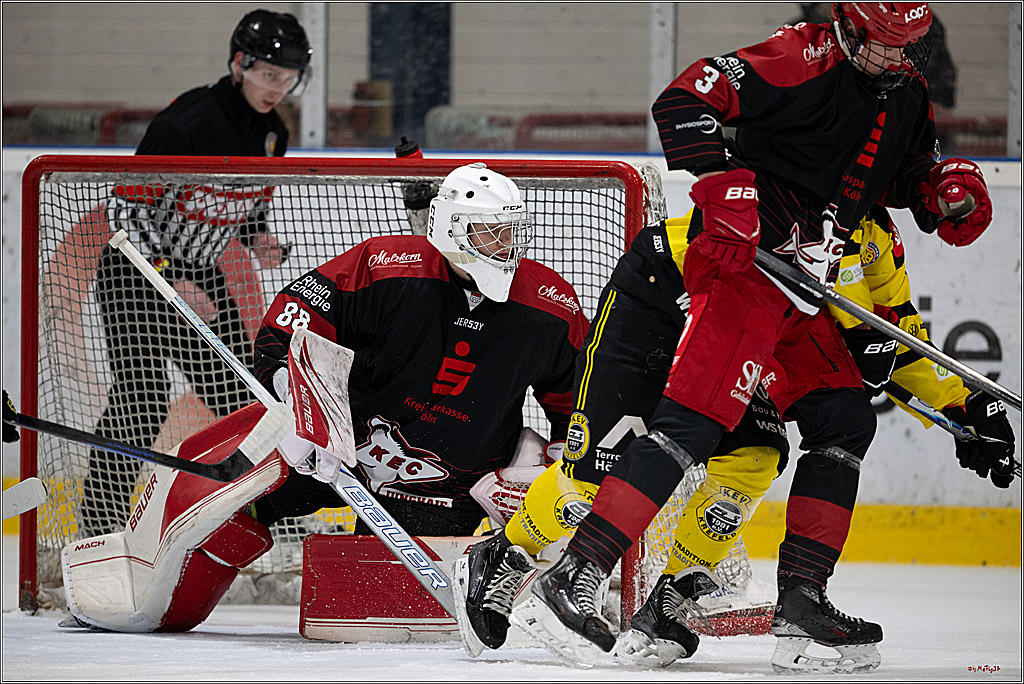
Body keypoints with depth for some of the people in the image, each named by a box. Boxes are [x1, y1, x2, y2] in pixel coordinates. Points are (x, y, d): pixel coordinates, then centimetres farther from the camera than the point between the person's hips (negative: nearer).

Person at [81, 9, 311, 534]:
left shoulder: (272, 135, 2)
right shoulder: (186, 123, -23)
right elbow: (126, 207, -21)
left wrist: (259, 245, -5)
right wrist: (170, 279, -25)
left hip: (202, 278, 7)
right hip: (138, 273, -7)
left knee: (239, 395, 4)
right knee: (141, 401, -17)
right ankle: (100, 518, -12)